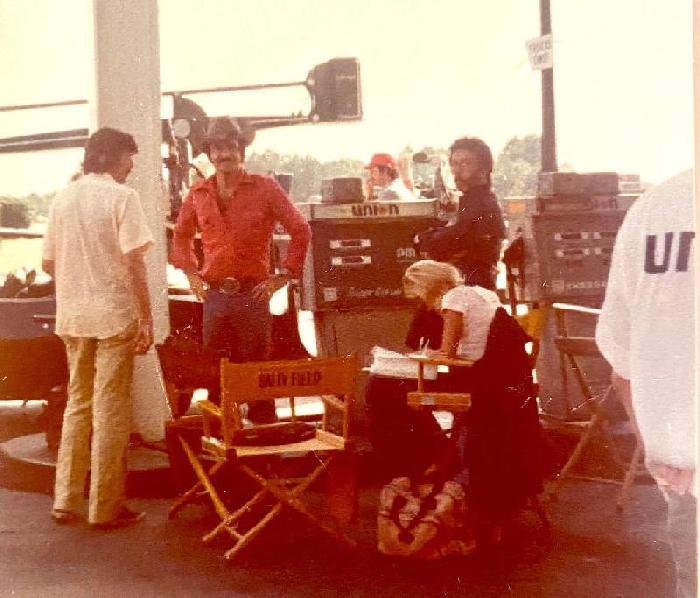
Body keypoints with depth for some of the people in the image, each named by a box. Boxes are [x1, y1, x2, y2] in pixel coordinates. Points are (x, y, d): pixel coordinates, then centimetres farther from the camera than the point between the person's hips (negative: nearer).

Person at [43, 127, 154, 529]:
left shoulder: (63, 198, 9)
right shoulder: (121, 196, -9)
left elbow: (48, 263, 12)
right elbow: (134, 261, -16)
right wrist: (146, 320, -13)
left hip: (73, 317, 6)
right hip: (114, 316, -6)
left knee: (78, 405, 15)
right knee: (110, 411, 1)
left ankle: (66, 501, 18)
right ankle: (106, 507, 7)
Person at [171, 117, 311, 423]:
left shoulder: (265, 188, -1)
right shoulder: (198, 194, 9)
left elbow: (300, 229, 0)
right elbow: (181, 234, 24)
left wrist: (284, 275, -4)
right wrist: (190, 272, 12)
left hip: (253, 293, -3)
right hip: (214, 294, 3)